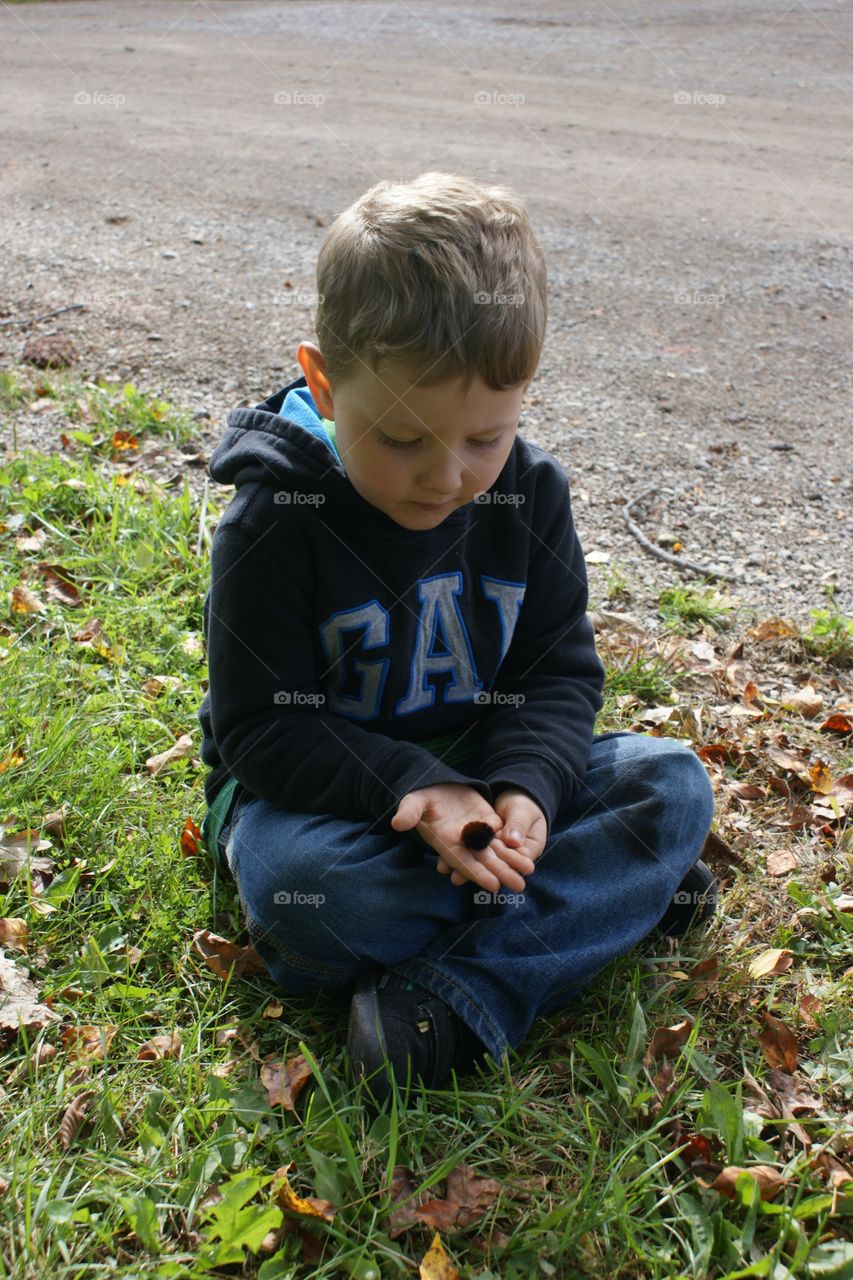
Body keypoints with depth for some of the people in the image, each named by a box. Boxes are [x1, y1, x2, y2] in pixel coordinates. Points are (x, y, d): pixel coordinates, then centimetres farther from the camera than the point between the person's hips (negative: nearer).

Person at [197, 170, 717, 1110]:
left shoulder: (529, 492, -8)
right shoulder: (274, 521, -20)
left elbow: (559, 672, -4)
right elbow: (260, 725, -18)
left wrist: (524, 785, -25)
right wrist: (410, 788, -32)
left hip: (480, 772, 4)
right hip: (326, 787, -3)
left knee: (674, 784, -15)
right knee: (291, 879, -37)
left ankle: (458, 995, -28)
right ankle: (610, 891, -17)